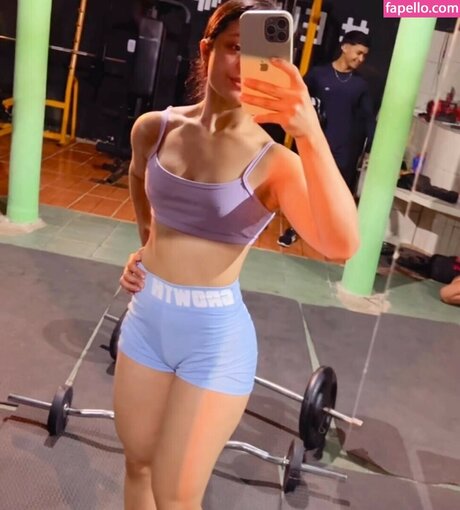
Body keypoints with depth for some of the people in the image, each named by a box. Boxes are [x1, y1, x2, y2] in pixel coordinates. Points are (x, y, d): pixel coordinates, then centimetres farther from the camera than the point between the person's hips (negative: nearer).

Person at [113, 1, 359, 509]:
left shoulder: (273, 161, -16)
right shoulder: (153, 128, -2)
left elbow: (341, 244, -34)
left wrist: (309, 134, -43)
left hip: (216, 334, -4)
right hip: (146, 315, 5)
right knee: (138, 463, 22)